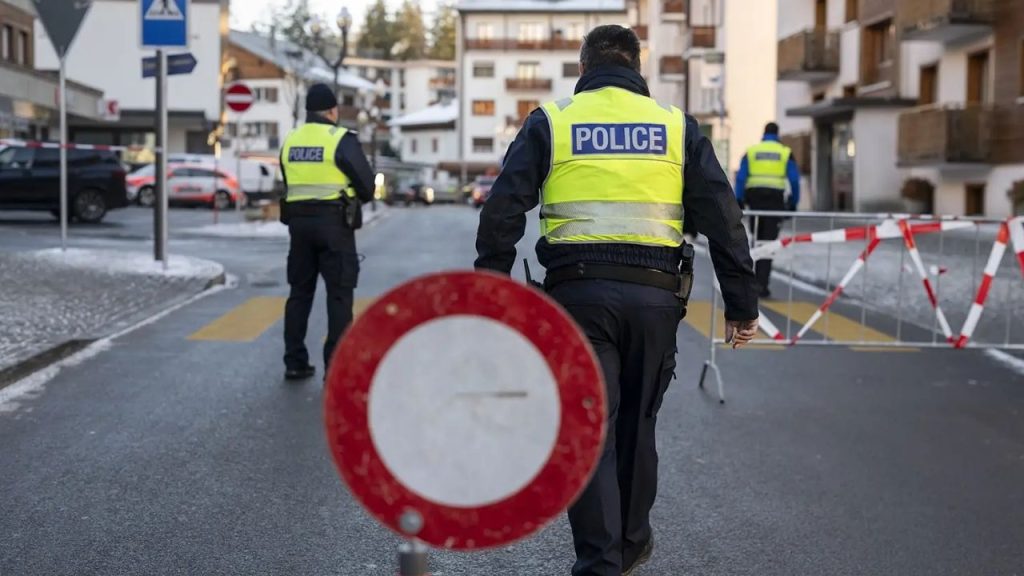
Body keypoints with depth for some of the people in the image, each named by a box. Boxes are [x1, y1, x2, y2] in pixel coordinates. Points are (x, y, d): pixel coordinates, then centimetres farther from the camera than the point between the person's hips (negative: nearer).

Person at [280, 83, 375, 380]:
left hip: (298, 221, 6)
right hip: (334, 222, -5)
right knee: (339, 294, 0)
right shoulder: (342, 139, -10)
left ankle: (295, 362, 15)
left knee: (300, 292, 13)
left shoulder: (290, 141, 8)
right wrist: (357, 198, 13)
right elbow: (367, 184, -7)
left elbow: (290, 185, 13)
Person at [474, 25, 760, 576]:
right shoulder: (676, 125, 10)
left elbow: (503, 211, -1)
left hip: (578, 293, -2)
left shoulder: (550, 122, 6)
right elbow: (722, 217, 6)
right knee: (636, 423, 18)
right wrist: (741, 304, 9)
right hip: (654, 294, 2)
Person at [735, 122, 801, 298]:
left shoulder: (751, 151, 8)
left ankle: (758, 281, 17)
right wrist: (793, 203, 6)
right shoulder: (786, 153, 6)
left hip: (755, 198, 2)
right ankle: (762, 285, -7)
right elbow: (794, 180, -1)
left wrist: (739, 201, 0)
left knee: (757, 240, 16)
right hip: (775, 199, -2)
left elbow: (740, 178, 0)